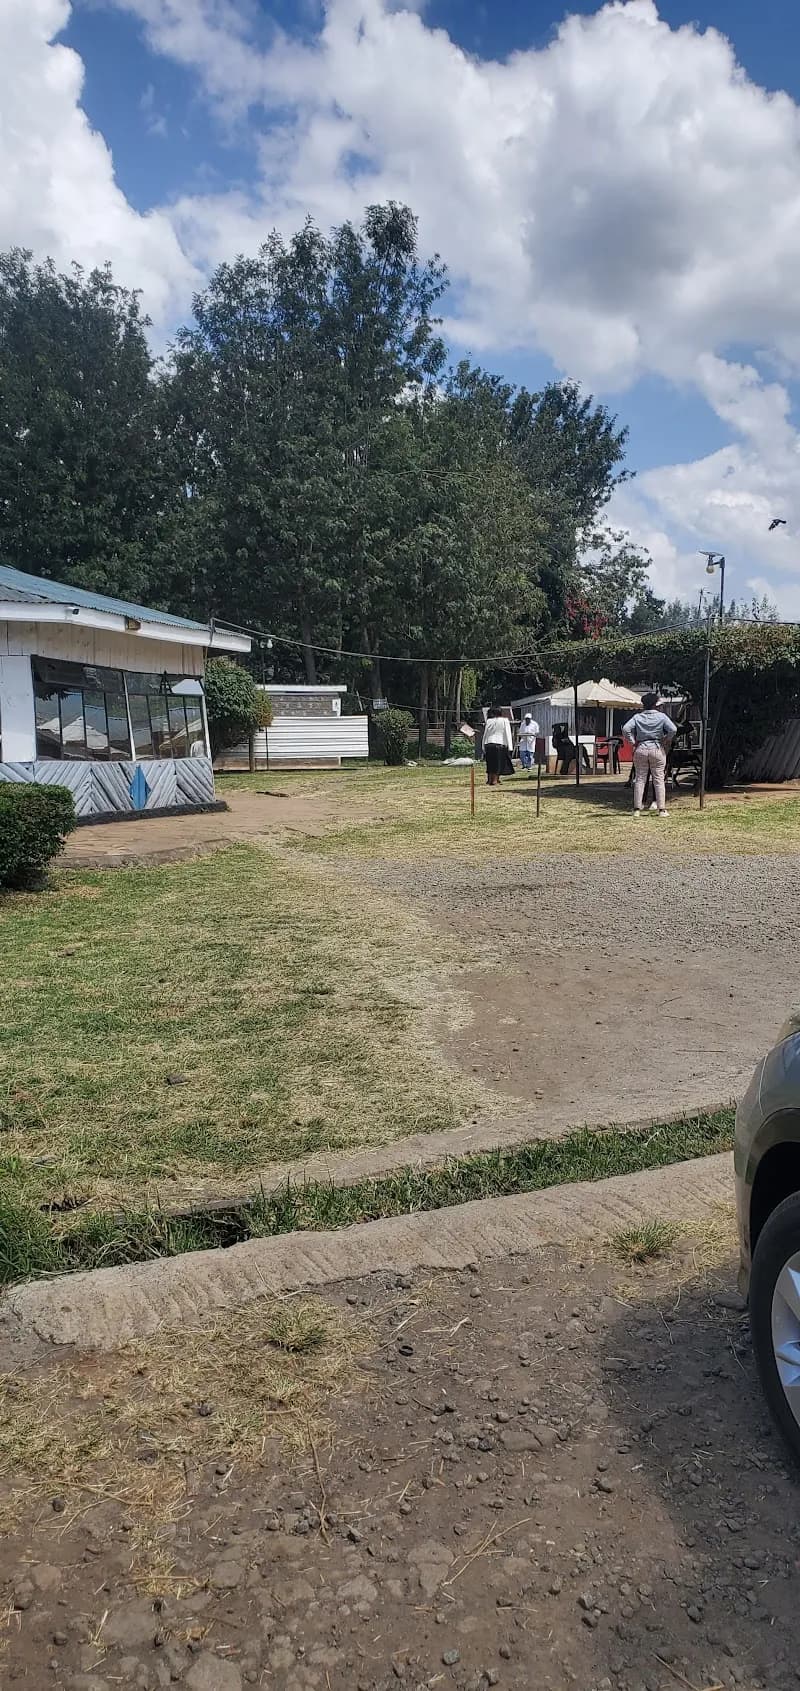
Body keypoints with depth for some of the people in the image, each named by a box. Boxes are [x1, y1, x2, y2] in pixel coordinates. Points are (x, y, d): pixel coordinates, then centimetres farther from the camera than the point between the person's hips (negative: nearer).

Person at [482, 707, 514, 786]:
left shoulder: (489, 721, 8)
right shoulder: (504, 720, 1)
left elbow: (485, 734, 10)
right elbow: (507, 734, -2)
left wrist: (484, 747, 14)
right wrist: (509, 747, -2)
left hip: (488, 744, 3)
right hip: (499, 744, -3)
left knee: (490, 764, 12)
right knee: (498, 764, 2)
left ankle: (489, 780, 14)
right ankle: (495, 780, -1)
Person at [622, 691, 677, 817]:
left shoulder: (637, 717, 2)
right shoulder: (661, 716, -1)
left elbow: (626, 729, -10)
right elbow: (673, 730, -12)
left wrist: (633, 742, -1)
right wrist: (666, 742, 1)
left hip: (640, 749, 1)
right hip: (657, 749, -1)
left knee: (640, 779, 6)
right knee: (659, 779, 4)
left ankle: (637, 809, 3)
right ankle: (661, 809, 3)